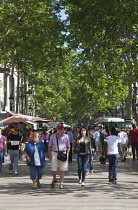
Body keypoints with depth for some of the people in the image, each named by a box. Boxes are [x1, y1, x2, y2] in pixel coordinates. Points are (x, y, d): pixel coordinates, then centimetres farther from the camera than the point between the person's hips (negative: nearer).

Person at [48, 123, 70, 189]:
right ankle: (54, 179, 27)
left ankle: (61, 183, 8)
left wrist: (67, 154, -2)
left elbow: (68, 147, 9)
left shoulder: (66, 136, 6)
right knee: (53, 169, -2)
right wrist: (49, 154, 0)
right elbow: (50, 146, 8)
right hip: (54, 153, 0)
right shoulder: (53, 136, 7)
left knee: (62, 170, 1)